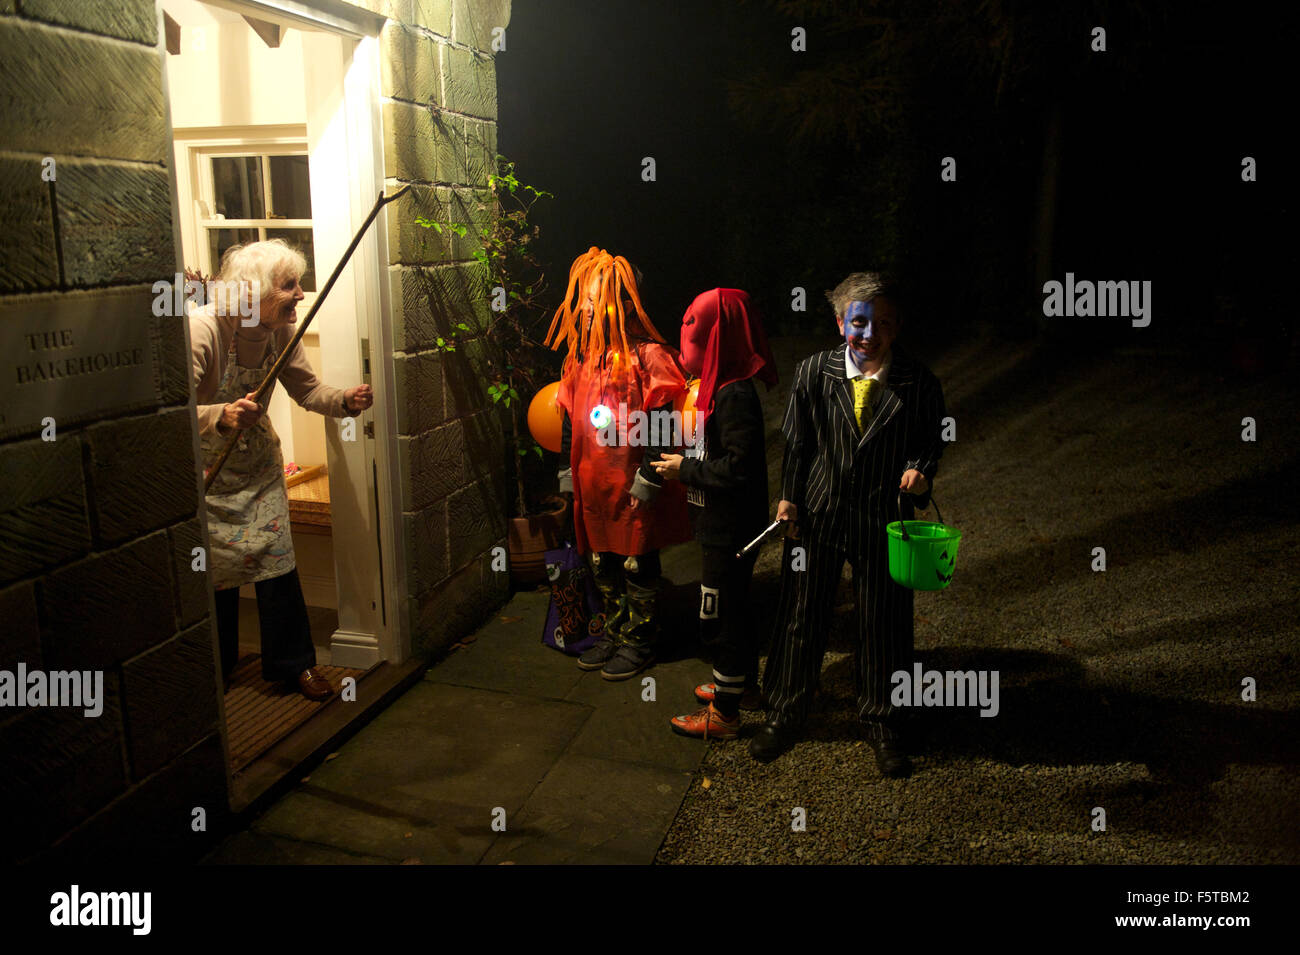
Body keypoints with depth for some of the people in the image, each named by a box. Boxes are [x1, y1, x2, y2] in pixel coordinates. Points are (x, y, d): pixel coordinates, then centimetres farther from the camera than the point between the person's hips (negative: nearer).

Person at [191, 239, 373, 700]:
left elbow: (306, 388, -2)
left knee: (276, 559, 0)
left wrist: (344, 400, -22)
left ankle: (293, 662, 13)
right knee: (215, 568, 7)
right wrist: (223, 417, -54)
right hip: (206, 467, -4)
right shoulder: (202, 329, -29)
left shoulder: (281, 331, -10)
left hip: (258, 460, 4)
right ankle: (216, 665, 29)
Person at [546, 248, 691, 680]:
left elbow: (660, 424, -14)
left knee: (636, 565, 5)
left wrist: (649, 477, -17)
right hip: (593, 483, 7)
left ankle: (638, 642, 21)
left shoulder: (648, 355, -11)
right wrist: (568, 470, 16)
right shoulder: (581, 356, 10)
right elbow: (569, 417, 17)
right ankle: (614, 633, 32)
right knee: (602, 563, 16)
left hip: (633, 485, -7)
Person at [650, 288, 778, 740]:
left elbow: (739, 466, -27)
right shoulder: (722, 386, 7)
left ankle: (724, 713, 17)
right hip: (724, 526, 10)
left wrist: (686, 469, -18)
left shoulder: (735, 395, -24)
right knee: (731, 609, 23)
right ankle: (743, 683, 41)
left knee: (717, 617, 2)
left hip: (731, 529, -10)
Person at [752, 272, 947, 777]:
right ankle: (785, 714, 33)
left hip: (883, 521, 0)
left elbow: (932, 441, 7)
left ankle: (881, 724, 34)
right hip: (817, 514, 1)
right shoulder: (813, 373, -3)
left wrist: (921, 470, -13)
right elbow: (796, 442, 3)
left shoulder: (919, 384, -6)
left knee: (884, 626, 10)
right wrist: (790, 497, -2)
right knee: (800, 618, 11)